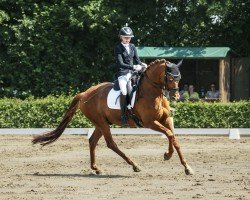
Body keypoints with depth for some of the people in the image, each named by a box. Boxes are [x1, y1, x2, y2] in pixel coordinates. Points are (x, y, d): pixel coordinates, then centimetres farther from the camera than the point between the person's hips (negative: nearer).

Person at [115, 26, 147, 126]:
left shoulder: (132, 46, 13)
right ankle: (123, 115, -19)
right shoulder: (118, 48, -4)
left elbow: (137, 60, 13)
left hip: (132, 73, 6)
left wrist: (142, 64, -11)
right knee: (124, 92, -25)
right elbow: (121, 63, -14)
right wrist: (133, 67, -25)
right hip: (122, 73, -6)